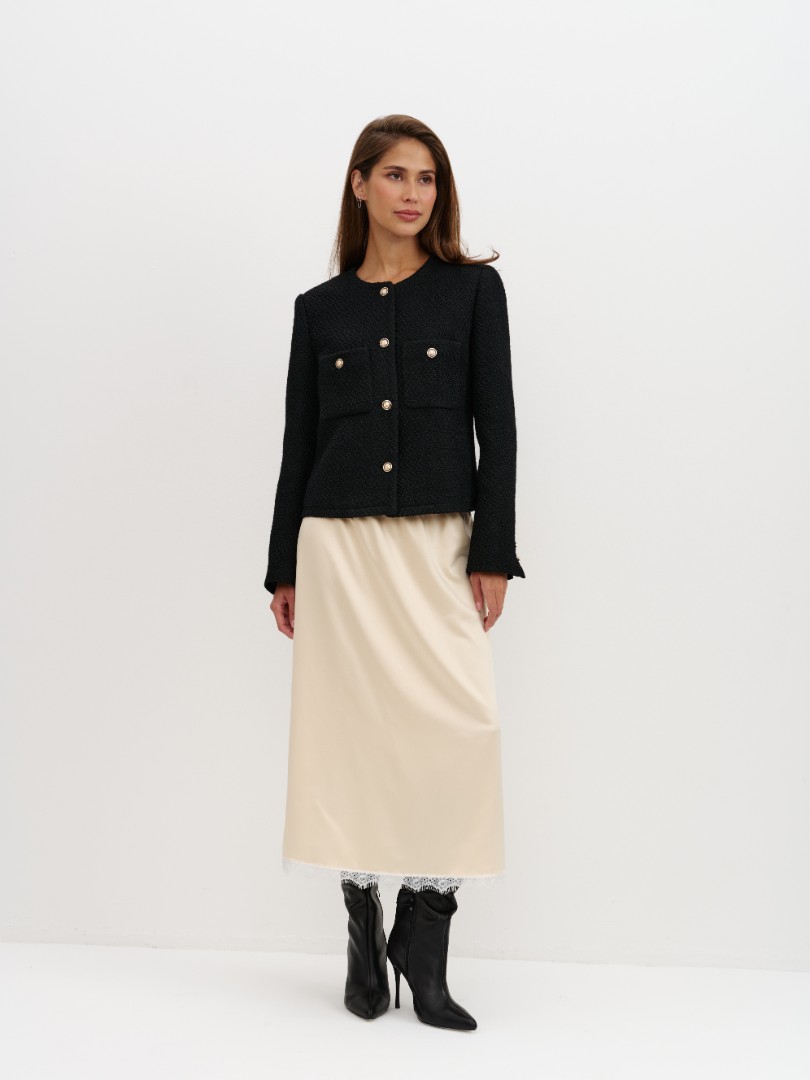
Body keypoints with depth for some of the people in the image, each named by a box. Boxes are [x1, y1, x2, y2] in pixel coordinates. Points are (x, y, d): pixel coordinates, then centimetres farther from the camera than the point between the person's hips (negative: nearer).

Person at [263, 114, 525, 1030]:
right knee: (350, 731, 2)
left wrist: (494, 552, -7)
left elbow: (495, 423, 1)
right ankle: (364, 937, 18)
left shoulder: (473, 288, 6)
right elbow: (299, 441, 10)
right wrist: (284, 568, 8)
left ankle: (423, 944, 4)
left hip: (439, 543, -1)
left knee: (458, 728, -11)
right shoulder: (320, 307, 10)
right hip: (339, 543, 1)